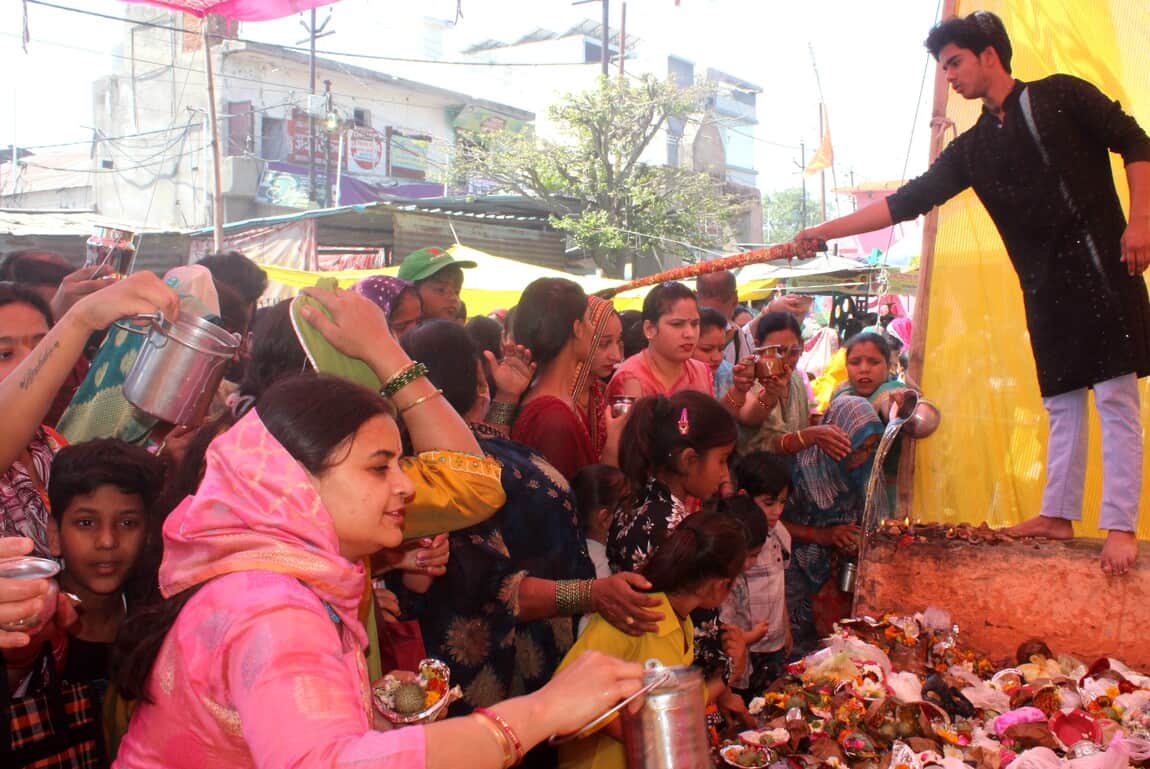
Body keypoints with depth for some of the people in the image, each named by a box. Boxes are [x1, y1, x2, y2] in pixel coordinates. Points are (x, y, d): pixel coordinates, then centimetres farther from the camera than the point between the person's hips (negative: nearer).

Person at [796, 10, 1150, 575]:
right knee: (1061, 401, 9)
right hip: (1045, 286, 6)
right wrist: (824, 232, 3)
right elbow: (907, 201, 8)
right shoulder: (974, 148, 13)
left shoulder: (1059, 96, 1)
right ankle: (1057, 515, 14)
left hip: (1100, 266, -5)